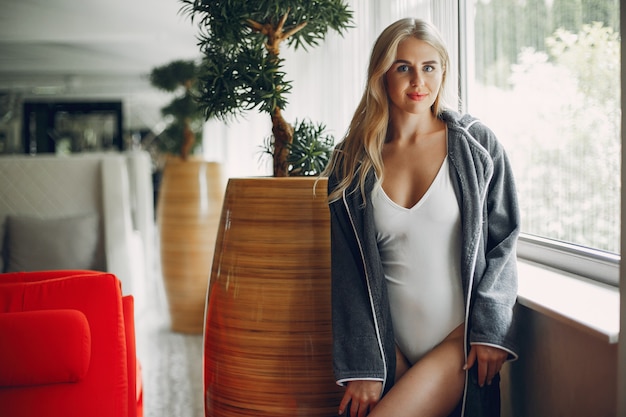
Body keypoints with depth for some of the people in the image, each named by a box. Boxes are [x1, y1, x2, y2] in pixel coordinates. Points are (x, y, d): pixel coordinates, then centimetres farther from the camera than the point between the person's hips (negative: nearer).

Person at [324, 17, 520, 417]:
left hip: (462, 338, -2)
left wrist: (490, 328, -9)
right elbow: (349, 272, 2)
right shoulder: (352, 162, 4)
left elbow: (503, 239, 3)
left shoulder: (477, 144, 1)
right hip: (391, 344, 3)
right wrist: (362, 366, -4)